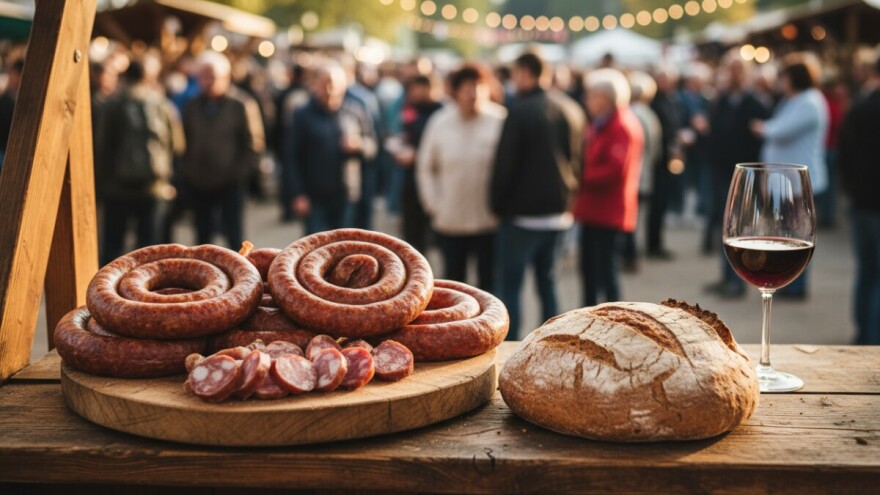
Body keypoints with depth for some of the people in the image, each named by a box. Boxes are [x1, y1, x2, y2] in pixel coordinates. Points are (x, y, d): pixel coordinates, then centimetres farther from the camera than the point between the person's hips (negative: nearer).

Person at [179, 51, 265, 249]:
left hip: (230, 184, -4)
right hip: (198, 185, 5)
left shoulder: (241, 105, -5)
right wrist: (186, 171, 5)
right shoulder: (192, 106, 9)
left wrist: (240, 171, -12)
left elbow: (255, 143, -5)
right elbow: (184, 141, 16)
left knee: (234, 237, -1)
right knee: (203, 235, 15)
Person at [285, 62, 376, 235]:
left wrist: (359, 145, -13)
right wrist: (299, 194, -10)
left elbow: (372, 146, 11)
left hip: (346, 196, 2)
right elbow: (293, 157, -5)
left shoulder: (355, 112, 2)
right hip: (315, 197, -2)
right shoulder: (303, 115, -5)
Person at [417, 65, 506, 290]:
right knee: (454, 280, 15)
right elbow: (426, 168, 9)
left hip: (489, 221, -2)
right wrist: (434, 204, 2)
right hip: (449, 222, 2)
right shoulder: (440, 123, -1)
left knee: (488, 281, 7)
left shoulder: (499, 121, -10)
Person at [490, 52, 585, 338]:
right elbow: (577, 160, 12)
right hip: (559, 211, 7)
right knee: (547, 281, 17)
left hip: (523, 212, -7)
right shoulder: (571, 109, 8)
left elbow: (505, 163, -12)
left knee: (508, 286, -1)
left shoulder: (520, 110, -13)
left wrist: (498, 204, -1)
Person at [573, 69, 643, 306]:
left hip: (608, 211, -10)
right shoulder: (599, 124, 16)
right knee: (589, 267, 15)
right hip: (592, 208, 10)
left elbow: (615, 170, -23)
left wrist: (581, 177, -16)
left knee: (605, 269, -6)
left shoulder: (623, 127, -15)